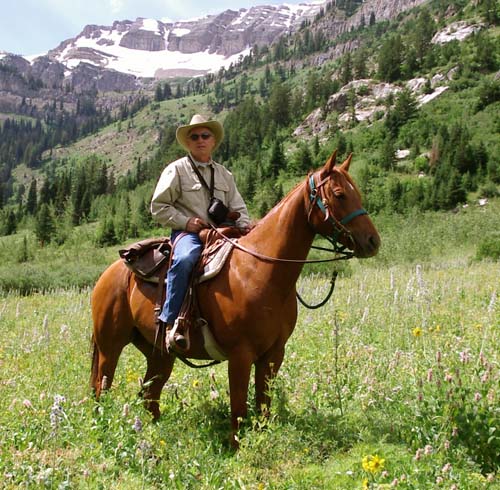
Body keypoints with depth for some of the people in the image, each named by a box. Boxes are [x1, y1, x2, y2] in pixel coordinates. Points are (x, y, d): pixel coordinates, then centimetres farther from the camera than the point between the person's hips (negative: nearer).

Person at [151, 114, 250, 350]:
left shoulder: (224, 174, 22)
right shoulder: (177, 169, 7)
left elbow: (238, 208, 21)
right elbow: (158, 207, 3)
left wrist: (245, 225, -2)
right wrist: (186, 222, -10)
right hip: (188, 233, -5)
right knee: (184, 259, -39)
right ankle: (171, 322, -35)